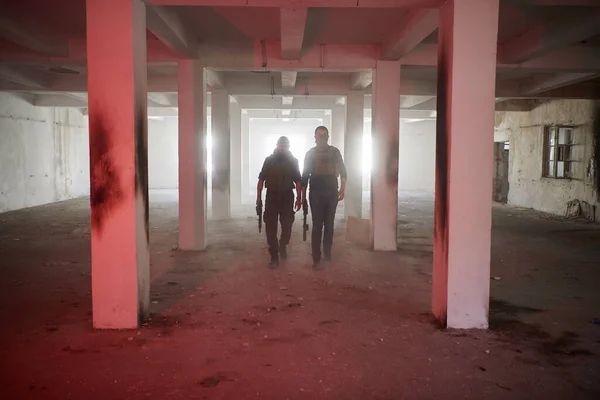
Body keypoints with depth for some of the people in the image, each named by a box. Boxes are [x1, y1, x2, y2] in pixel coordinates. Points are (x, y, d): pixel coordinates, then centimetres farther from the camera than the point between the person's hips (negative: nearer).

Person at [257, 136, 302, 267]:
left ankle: (282, 246, 33)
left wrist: (299, 198, -3)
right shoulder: (269, 160, 3)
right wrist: (258, 197, -2)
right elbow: (261, 179, 3)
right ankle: (274, 256, 4)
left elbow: (297, 181, 4)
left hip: (287, 196, 0)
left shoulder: (293, 160, 4)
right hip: (272, 196, 0)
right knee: (271, 227, -2)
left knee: (287, 225, 3)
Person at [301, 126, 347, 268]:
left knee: (329, 225, 6)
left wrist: (342, 190, -3)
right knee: (317, 225, -4)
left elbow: (343, 172, 6)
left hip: (332, 193, 1)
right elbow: (305, 176, 4)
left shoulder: (335, 152, 4)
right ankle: (316, 257, -3)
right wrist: (303, 196, 2)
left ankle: (327, 252, 17)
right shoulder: (310, 153, 2)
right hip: (316, 194, -1)